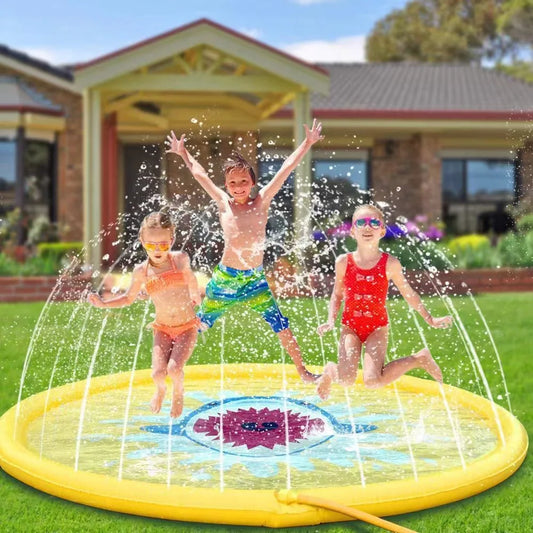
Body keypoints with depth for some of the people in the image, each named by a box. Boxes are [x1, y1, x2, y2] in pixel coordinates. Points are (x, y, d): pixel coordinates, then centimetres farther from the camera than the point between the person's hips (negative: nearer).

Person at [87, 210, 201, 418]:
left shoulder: (180, 259, -7)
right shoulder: (142, 271, -6)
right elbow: (128, 298, 9)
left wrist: (195, 296, 34)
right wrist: (103, 303, -4)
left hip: (187, 327, -1)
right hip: (162, 329, 1)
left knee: (174, 368, -22)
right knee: (158, 372, -16)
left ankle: (178, 393, 16)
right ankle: (160, 390, 25)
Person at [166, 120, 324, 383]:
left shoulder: (261, 201, 1)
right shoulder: (223, 203, 2)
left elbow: (285, 170, 0)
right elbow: (200, 174, 13)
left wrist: (307, 144, 1)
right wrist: (184, 154, 23)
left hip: (255, 279, 0)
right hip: (225, 277, 0)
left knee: (280, 325, -3)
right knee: (198, 325, 9)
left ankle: (302, 371, 8)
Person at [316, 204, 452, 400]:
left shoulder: (390, 264, -6)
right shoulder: (344, 262, -3)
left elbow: (409, 294, 6)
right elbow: (337, 295, 10)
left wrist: (430, 320, 9)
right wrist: (331, 321, -4)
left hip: (377, 326, -1)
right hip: (350, 325, 1)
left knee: (372, 380, -20)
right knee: (346, 379, -19)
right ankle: (330, 371, 21)